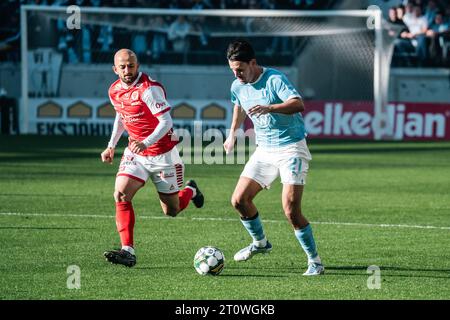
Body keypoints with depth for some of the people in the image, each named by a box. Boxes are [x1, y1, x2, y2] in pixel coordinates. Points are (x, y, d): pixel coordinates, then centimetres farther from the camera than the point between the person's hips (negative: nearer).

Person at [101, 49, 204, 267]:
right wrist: (111, 146, 17)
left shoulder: (149, 89, -22)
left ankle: (190, 191, 42)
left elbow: (166, 122, -26)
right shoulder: (114, 91, 1)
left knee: (171, 211, 6)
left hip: (162, 154, -5)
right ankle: (128, 251, -20)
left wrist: (146, 142, -41)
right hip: (135, 153, 5)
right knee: (121, 195, -19)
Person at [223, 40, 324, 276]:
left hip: (291, 148, -7)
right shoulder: (237, 87, 4)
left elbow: (298, 104, -34)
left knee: (291, 209, -17)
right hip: (264, 150, 7)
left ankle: (314, 261, -3)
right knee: (239, 200, 1)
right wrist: (233, 134, 35)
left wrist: (269, 108, -49)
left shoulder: (275, 79, -19)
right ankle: (260, 243, 27)